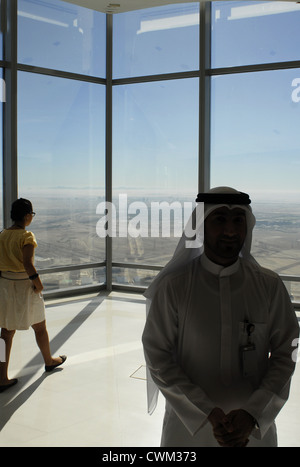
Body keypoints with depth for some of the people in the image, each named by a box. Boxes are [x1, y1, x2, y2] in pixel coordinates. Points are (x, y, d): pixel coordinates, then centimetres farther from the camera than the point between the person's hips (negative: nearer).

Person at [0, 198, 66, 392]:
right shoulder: (26, 236, -17)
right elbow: (27, 263, -25)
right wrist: (38, 283, -14)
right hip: (24, 285, -6)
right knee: (40, 327, 17)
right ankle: (49, 360, 38)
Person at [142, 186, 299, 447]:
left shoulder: (270, 286, -6)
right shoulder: (172, 288, -11)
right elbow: (158, 358, -10)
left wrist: (252, 414, -16)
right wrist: (208, 415, -17)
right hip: (188, 425, -1)